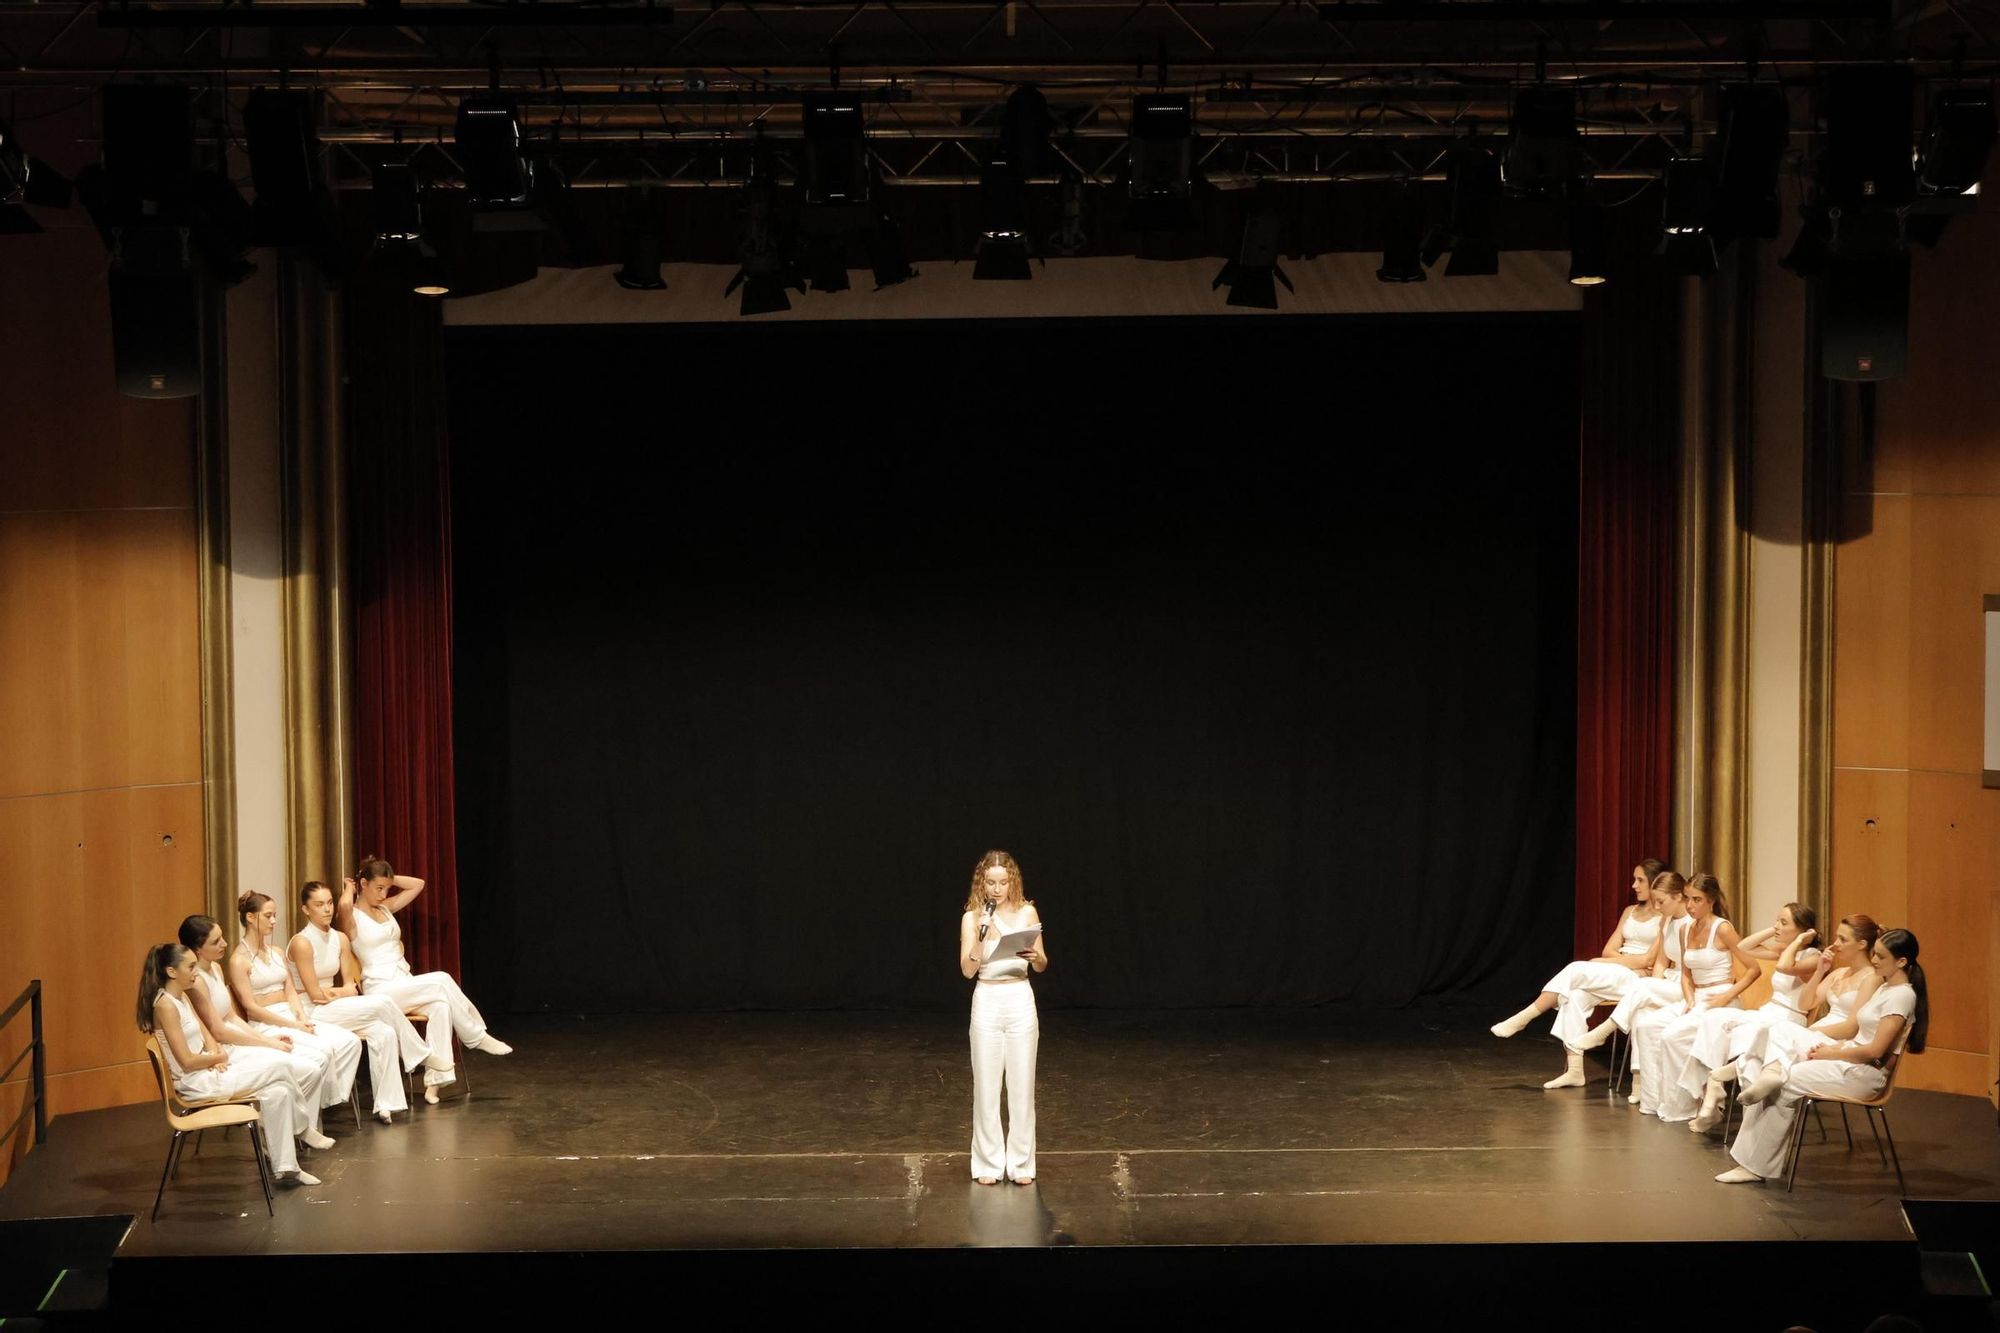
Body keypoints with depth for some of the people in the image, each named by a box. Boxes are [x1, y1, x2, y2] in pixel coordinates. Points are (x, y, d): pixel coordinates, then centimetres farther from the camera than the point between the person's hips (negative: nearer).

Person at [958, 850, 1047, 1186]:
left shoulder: (1027, 913, 1)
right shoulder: (972, 918, -2)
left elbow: (1042, 965, 7)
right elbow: (967, 969, -8)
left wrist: (1034, 956, -16)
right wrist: (982, 936, -21)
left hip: (1021, 1001, 1)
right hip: (987, 1002, -1)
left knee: (1022, 1085, 4)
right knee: (986, 1086, 3)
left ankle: (1021, 1163, 13)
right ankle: (989, 1163, 12)